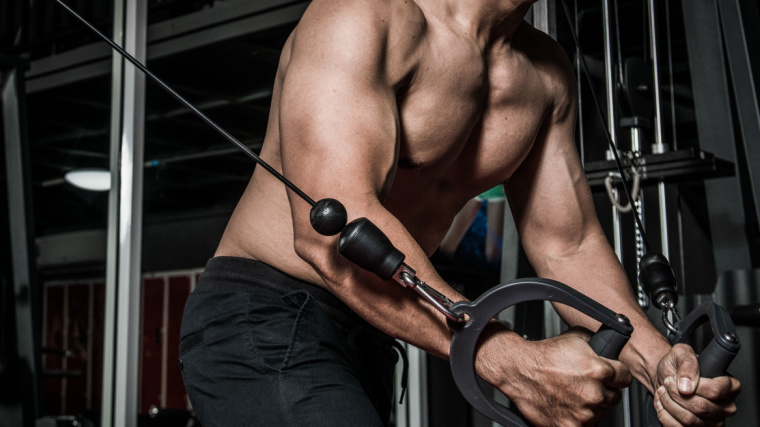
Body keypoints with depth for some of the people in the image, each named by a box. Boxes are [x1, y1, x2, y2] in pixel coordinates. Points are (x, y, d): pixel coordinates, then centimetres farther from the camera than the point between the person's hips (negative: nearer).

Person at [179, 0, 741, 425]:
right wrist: (514, 363, -33)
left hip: (366, 344, 9)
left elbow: (567, 245, 9)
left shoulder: (545, 76, 7)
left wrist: (656, 360, -8)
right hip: (264, 327, -8)